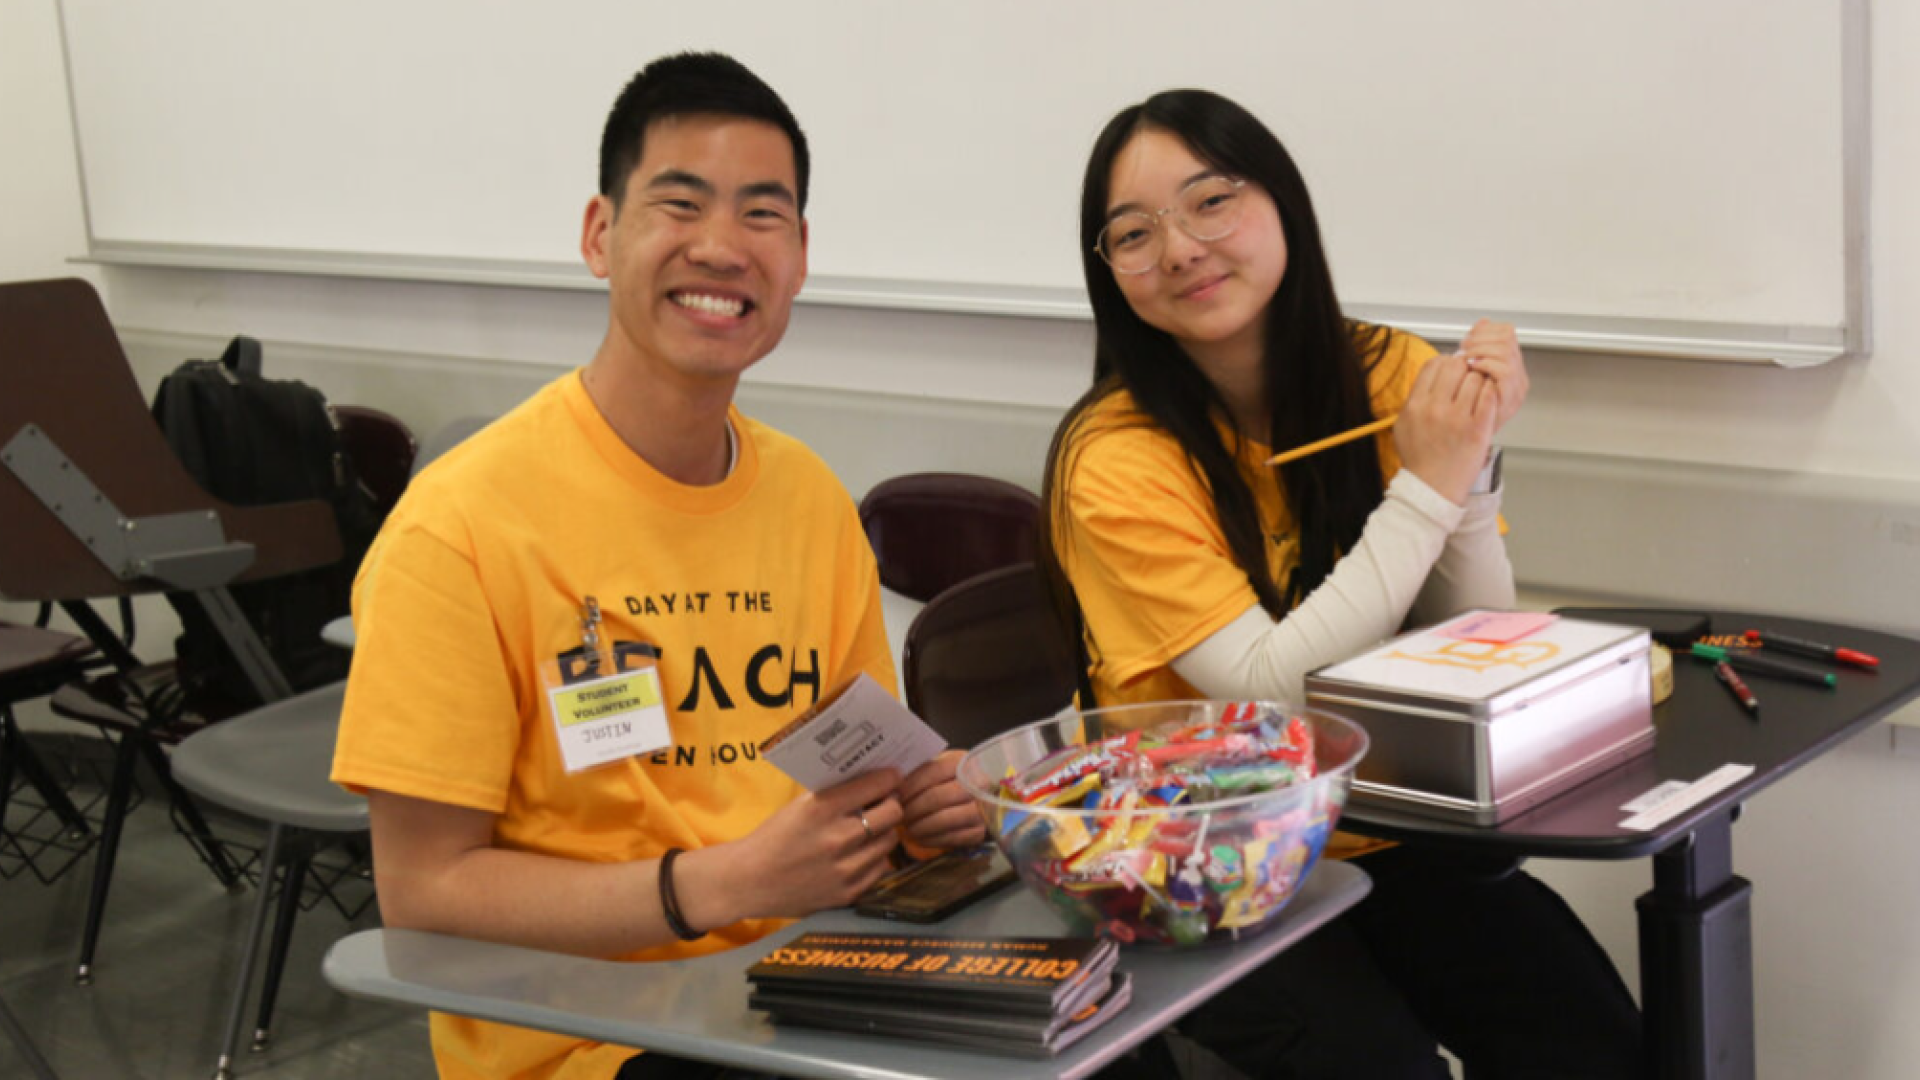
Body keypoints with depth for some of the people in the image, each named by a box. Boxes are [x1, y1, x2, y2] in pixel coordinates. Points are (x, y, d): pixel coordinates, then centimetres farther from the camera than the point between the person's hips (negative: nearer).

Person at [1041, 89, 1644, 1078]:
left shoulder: (1389, 376, -2)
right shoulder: (1115, 461, -15)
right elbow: (1270, 689, -20)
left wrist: (1471, 462, -17)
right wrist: (1426, 485, -21)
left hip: (1392, 835, 4)